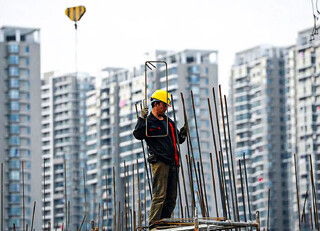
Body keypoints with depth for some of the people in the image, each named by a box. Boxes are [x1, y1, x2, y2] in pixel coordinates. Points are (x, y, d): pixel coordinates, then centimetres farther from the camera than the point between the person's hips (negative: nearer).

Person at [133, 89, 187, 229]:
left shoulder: (169, 122, 23)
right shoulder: (148, 122, 1)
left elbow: (178, 140, 31)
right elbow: (138, 135, -16)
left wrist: (182, 134, 10)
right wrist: (141, 118, -23)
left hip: (172, 163, 8)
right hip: (159, 162, -8)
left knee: (171, 198, 6)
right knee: (159, 196, -14)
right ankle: (153, 225, -15)